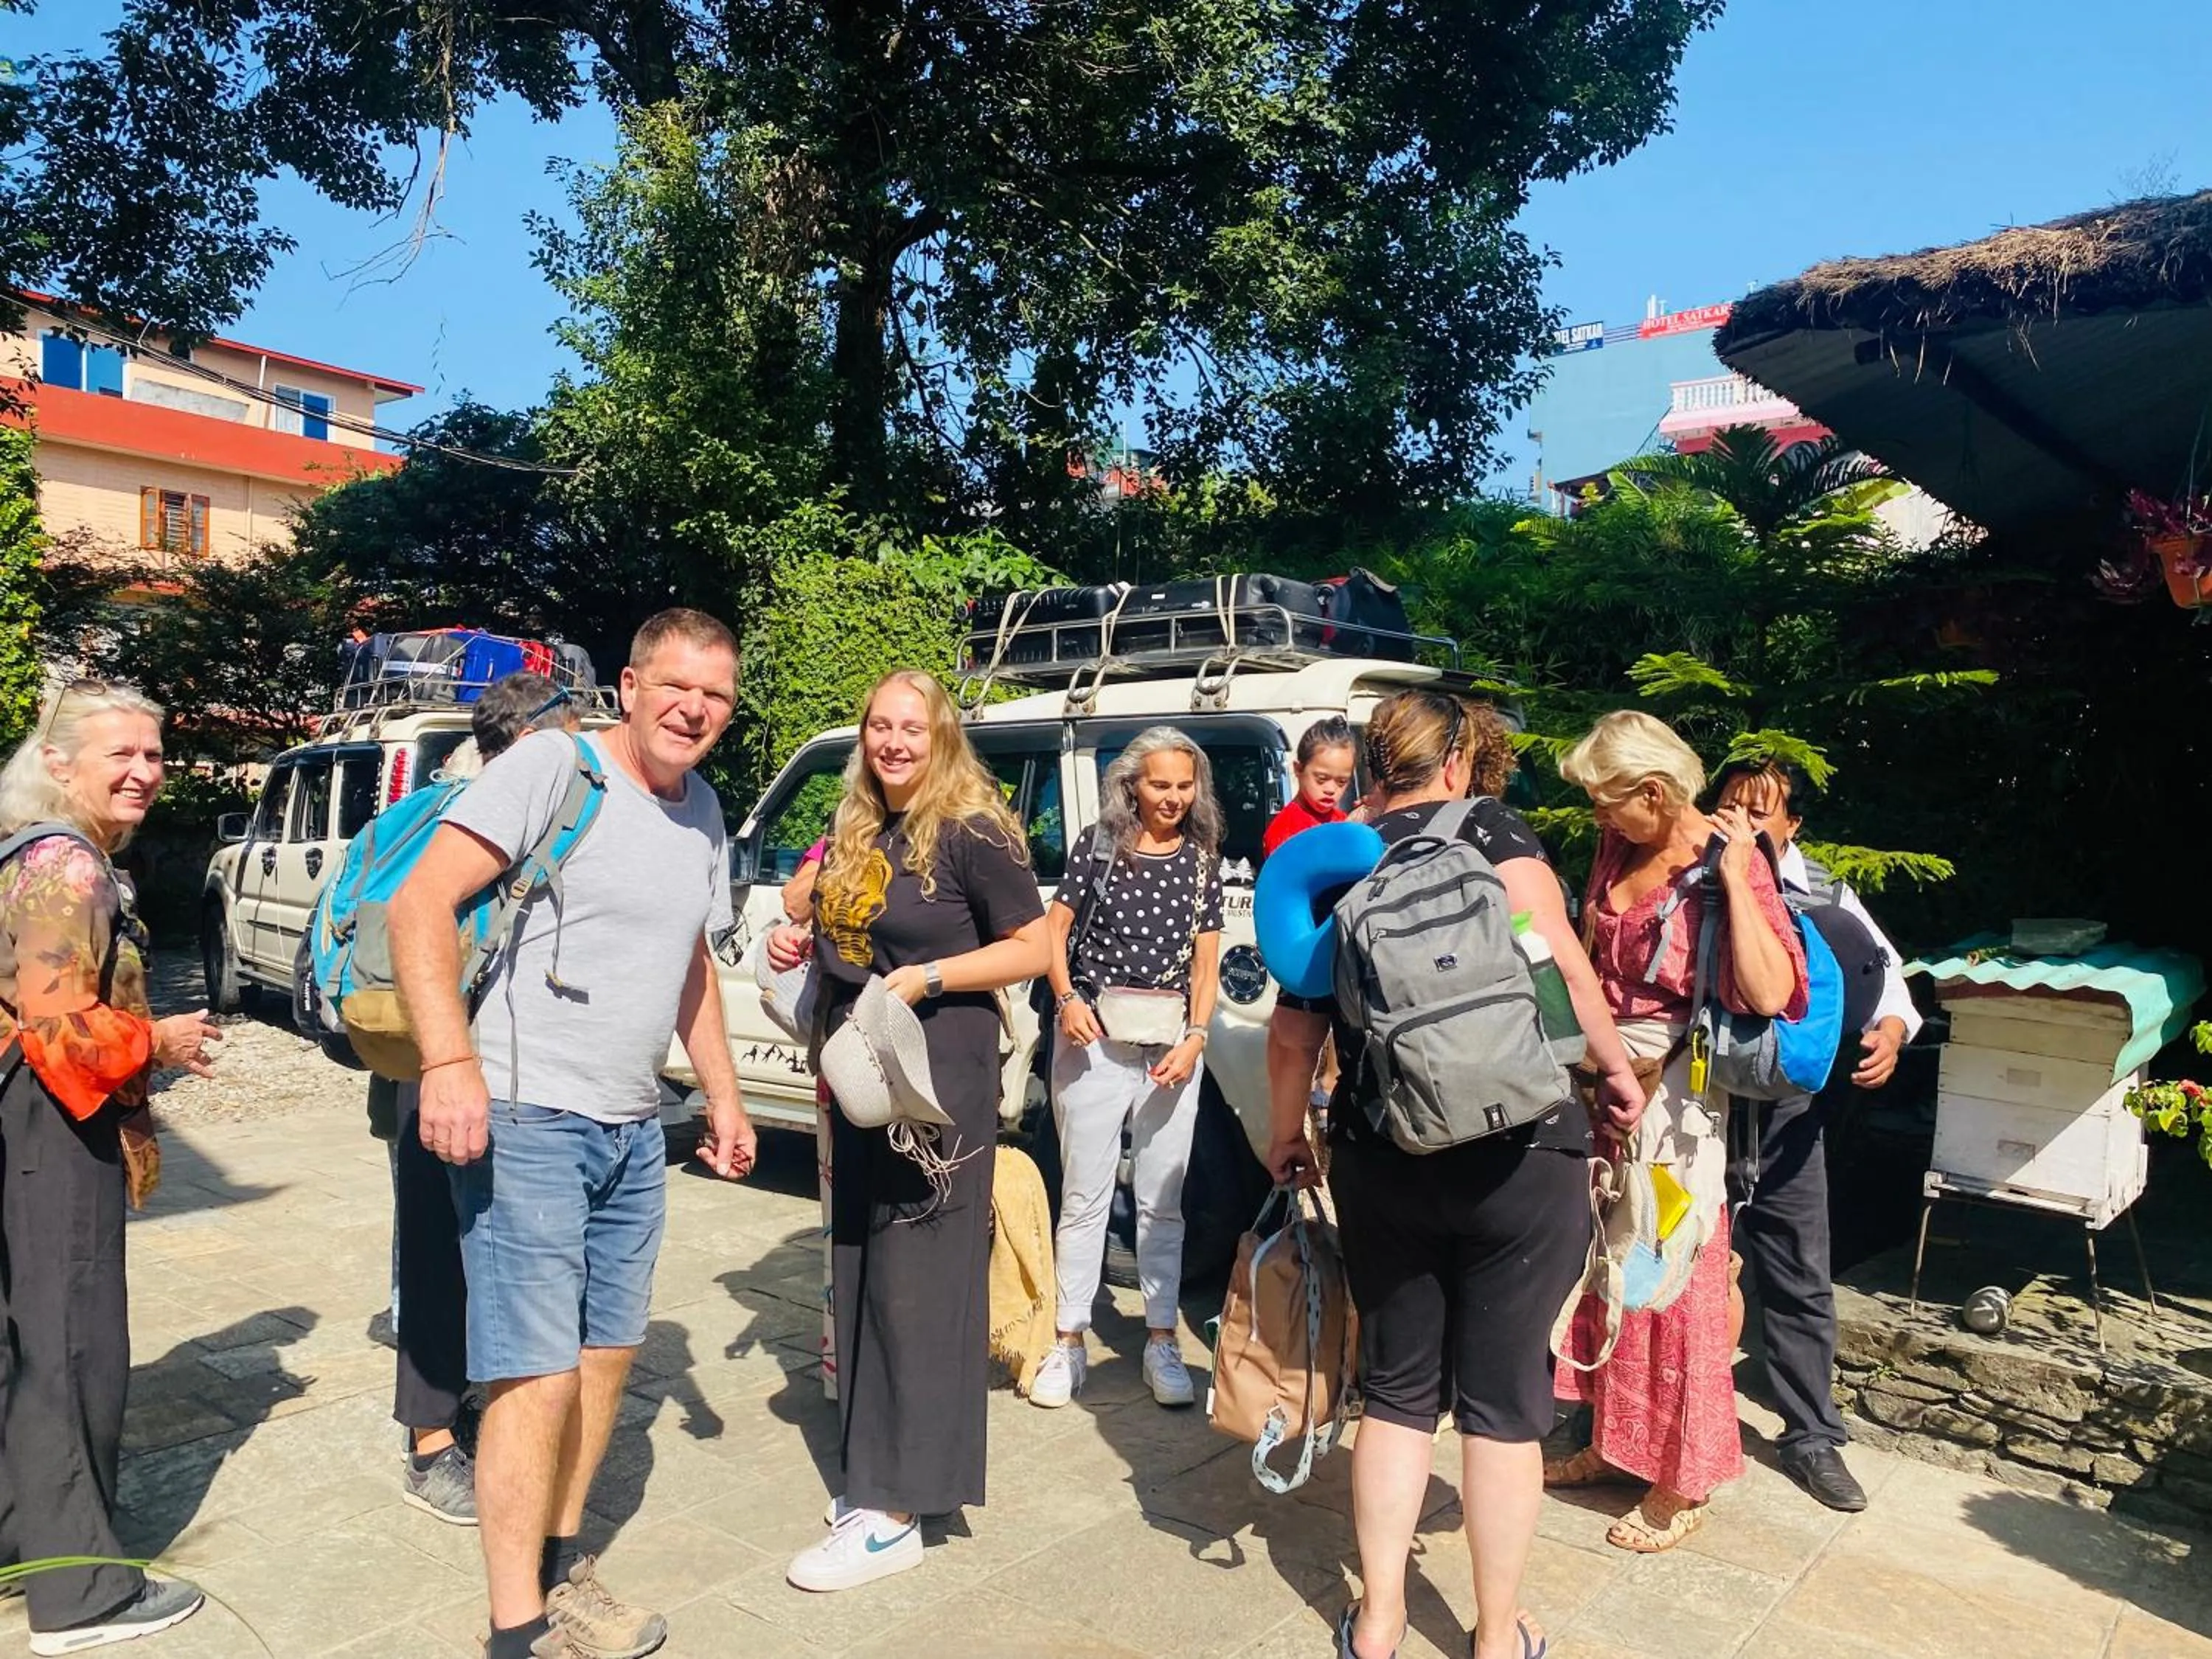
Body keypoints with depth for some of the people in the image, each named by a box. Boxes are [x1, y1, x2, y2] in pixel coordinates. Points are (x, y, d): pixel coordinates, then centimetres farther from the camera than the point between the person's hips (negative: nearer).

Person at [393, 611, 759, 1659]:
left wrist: (723, 1094, 18)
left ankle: (561, 1568, 35)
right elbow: (419, 906, -18)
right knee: (541, 1375, -5)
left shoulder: (703, 811, 11)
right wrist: (449, 1060, -28)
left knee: (610, 1350, 17)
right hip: (525, 1117, -8)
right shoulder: (554, 766, -12)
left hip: (633, 1130, 8)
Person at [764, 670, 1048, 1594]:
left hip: (937, 1083, -8)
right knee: (859, 1274, 14)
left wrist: (925, 978, -20)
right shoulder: (854, 831, 11)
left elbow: (1032, 948, -12)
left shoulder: (971, 834, -12)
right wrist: (803, 943, 4)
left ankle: (895, 1514, 3)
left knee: (914, 1283, -5)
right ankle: (871, 1470, 28)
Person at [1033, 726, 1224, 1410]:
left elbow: (1206, 962, 6)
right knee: (1085, 1197, 4)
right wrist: (1067, 1000, -12)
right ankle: (1069, 1340, 15)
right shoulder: (1097, 846, -1)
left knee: (1162, 1200, 9)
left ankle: (1161, 1340, 21)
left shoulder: (1201, 860, 5)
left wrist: (1195, 1037, -6)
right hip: (1094, 1040, -2)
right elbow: (1054, 930, 3)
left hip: (1172, 1045, 2)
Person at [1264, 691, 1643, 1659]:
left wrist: (1285, 1131, 20)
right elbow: (1560, 967, -13)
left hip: (1380, 1162, 3)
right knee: (1502, 1396, 10)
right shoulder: (1487, 830, -4)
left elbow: (1294, 1027, 7)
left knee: (1398, 1388, 17)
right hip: (1518, 1154, -3)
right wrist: (1616, 1068, 2)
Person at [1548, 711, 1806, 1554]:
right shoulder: (1620, 846, 5)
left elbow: (1768, 993, -25)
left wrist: (1734, 877, -26)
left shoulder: (1724, 863, -14)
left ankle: (1683, 1481, 20)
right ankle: (1614, 1442, 33)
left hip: (1671, 1090, -7)